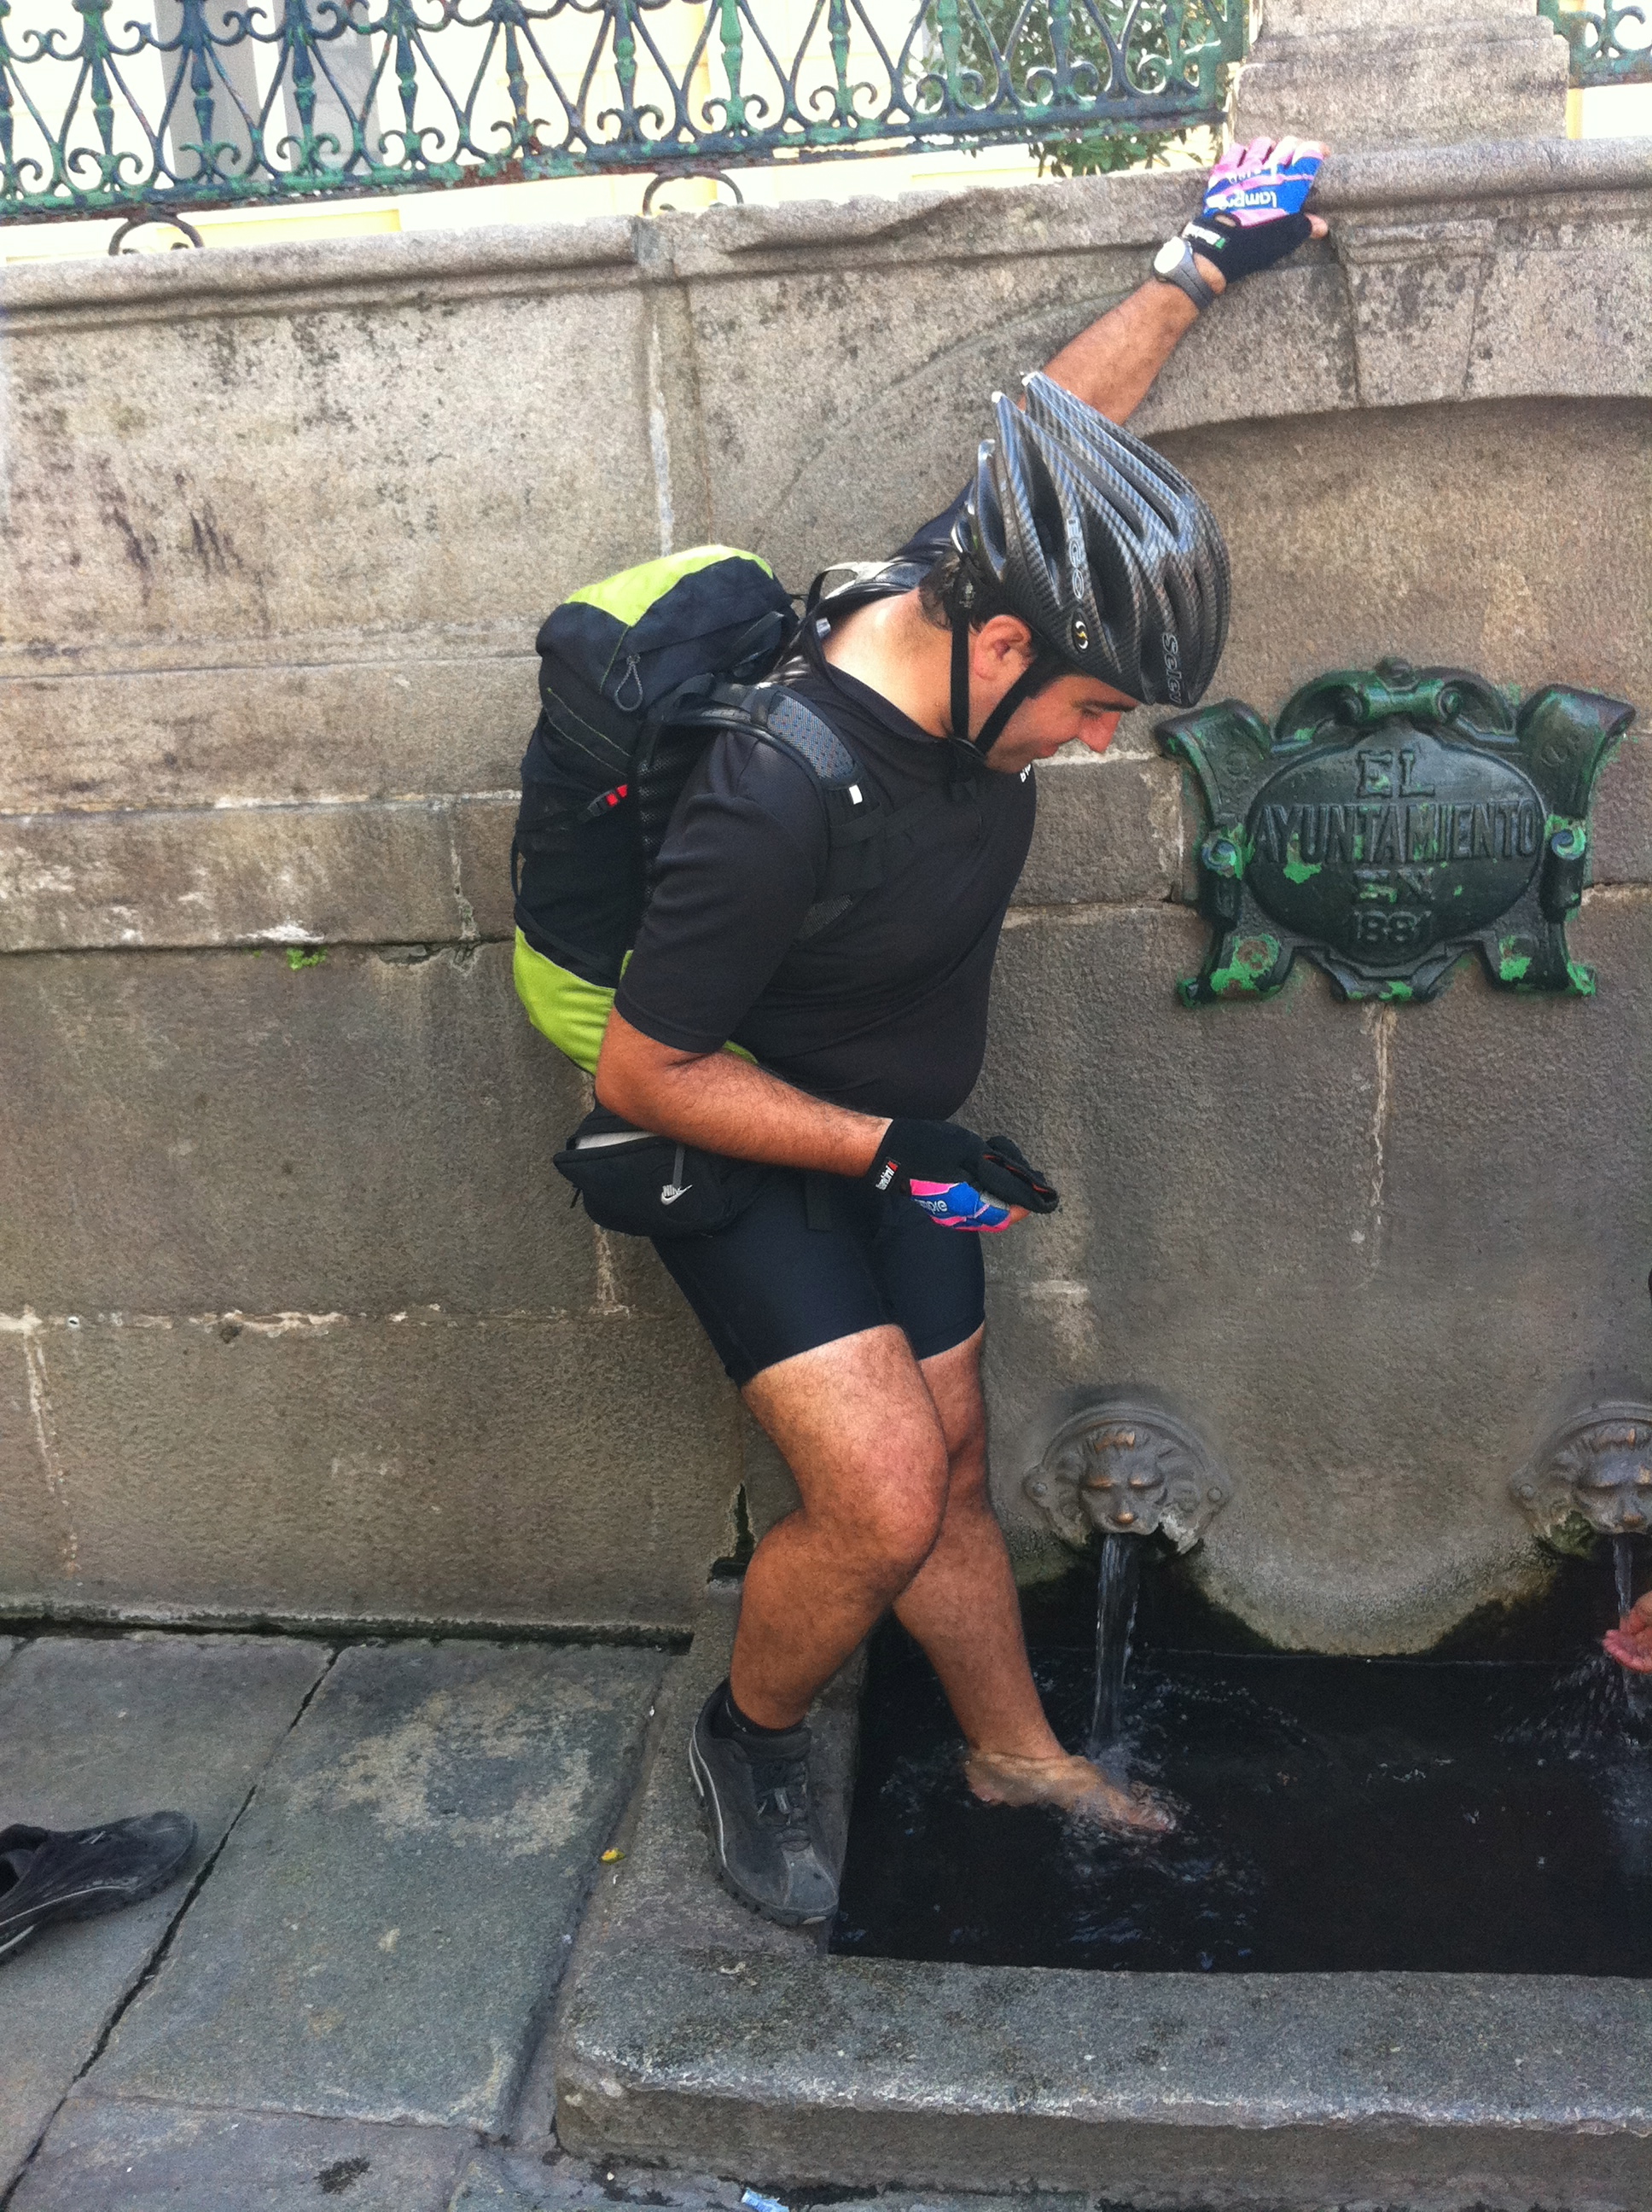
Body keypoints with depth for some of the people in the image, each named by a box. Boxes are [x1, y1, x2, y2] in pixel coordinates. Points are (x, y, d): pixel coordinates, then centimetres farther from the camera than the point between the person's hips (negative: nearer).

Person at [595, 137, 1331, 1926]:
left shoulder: (968, 588, -13)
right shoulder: (771, 808, -36)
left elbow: (1061, 423, 8)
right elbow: (645, 1070, -24)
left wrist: (1199, 263, 17)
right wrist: (890, 1155, -24)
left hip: (897, 1142, 7)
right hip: (748, 1159, -7)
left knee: (952, 1471, 15)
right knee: (884, 1503, -15)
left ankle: (1016, 1755, 37)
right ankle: (746, 1740, 16)